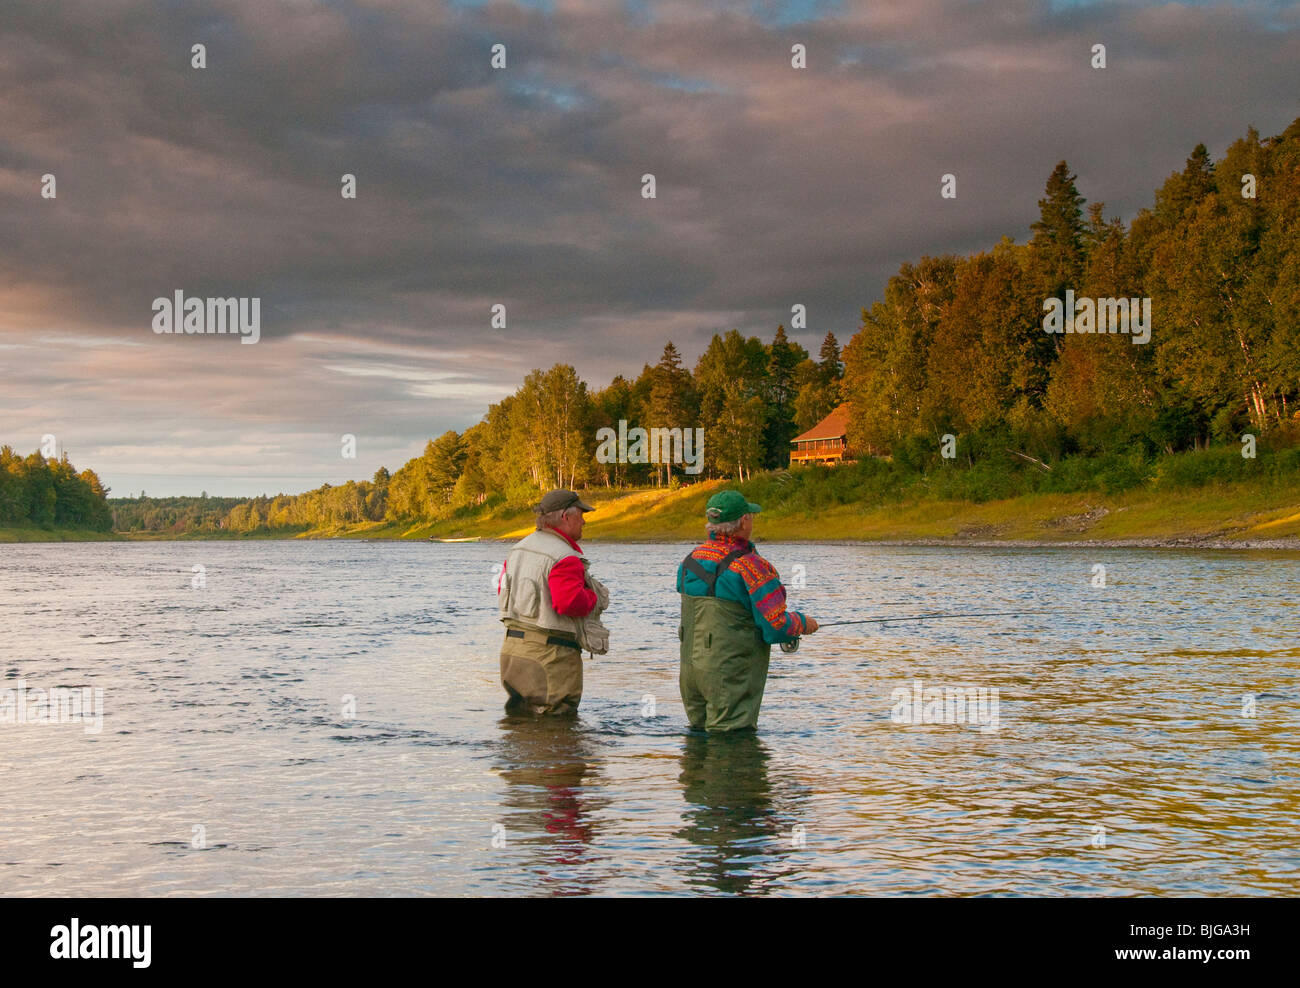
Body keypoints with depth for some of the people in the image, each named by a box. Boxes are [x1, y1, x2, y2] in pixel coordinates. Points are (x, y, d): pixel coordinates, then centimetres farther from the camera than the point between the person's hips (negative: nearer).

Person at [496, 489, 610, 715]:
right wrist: (593, 598, -9)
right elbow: (570, 602, -29)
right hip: (550, 653, -8)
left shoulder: (519, 549, 12)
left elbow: (503, 591, 19)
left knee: (519, 717, 19)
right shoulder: (565, 559, -18)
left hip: (512, 645, 8)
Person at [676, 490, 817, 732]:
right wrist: (802, 623, 6)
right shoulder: (751, 566, -17)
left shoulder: (690, 561, 7)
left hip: (691, 672, 7)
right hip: (731, 677, -7)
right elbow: (776, 627, -17)